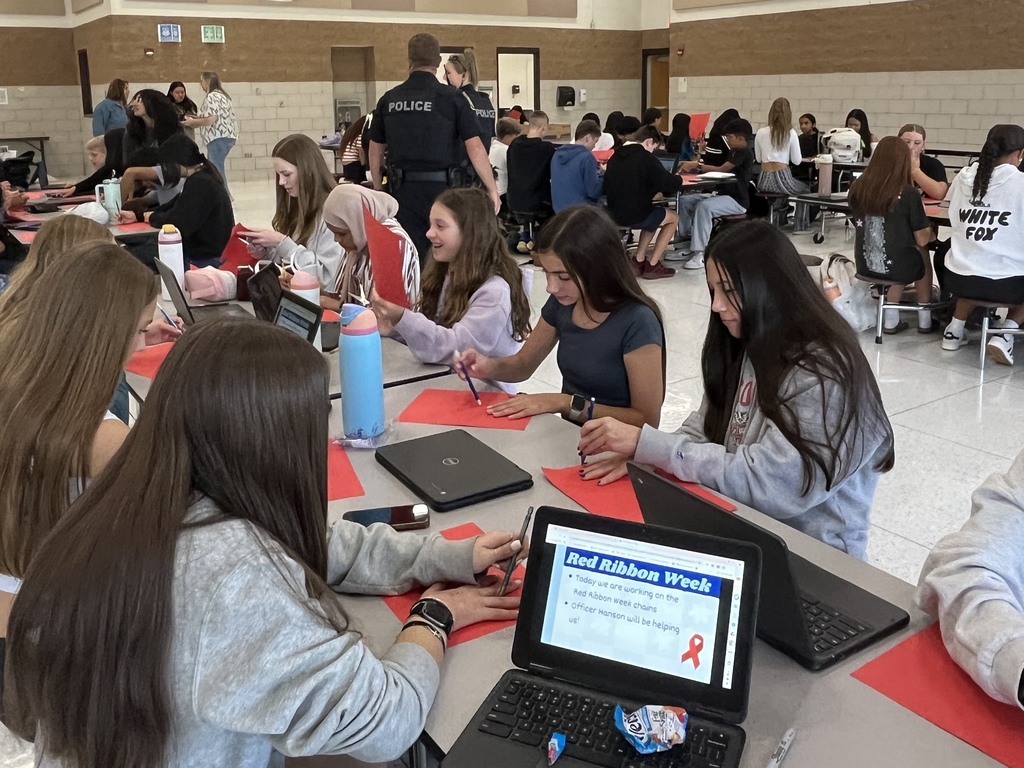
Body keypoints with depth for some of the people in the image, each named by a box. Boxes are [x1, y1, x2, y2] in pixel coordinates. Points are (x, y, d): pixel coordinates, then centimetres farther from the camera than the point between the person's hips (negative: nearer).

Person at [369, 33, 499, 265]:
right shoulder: (452, 99, -6)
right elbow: (475, 148, -11)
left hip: (404, 190, 3)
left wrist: (378, 190, 23)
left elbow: (375, 151, 12)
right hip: (442, 187, -3)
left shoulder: (388, 100, 5)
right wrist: (492, 190, -5)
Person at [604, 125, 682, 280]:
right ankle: (652, 266, 12)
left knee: (653, 216, 33)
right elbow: (670, 184, -15)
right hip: (635, 215, -7)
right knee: (673, 218, 18)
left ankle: (639, 261, 21)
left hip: (614, 214, 7)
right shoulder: (646, 158, -12)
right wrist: (677, 179, 10)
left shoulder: (615, 157, 10)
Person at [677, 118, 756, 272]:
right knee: (684, 200, -2)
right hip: (723, 195, 10)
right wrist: (697, 166, -3)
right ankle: (686, 242, -2)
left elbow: (721, 170, -20)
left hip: (737, 200, -10)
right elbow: (718, 171, 12)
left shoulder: (744, 154, -11)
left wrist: (697, 165, -15)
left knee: (704, 206, -36)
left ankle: (701, 253, -36)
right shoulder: (733, 152, 19)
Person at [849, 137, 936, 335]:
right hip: (896, 266, -3)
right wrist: (928, 231, 14)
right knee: (923, 254, 31)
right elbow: (922, 240, -10)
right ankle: (924, 319, 37)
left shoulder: (857, 187, -4)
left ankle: (891, 320, 28)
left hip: (864, 265, 3)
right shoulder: (908, 194, -15)